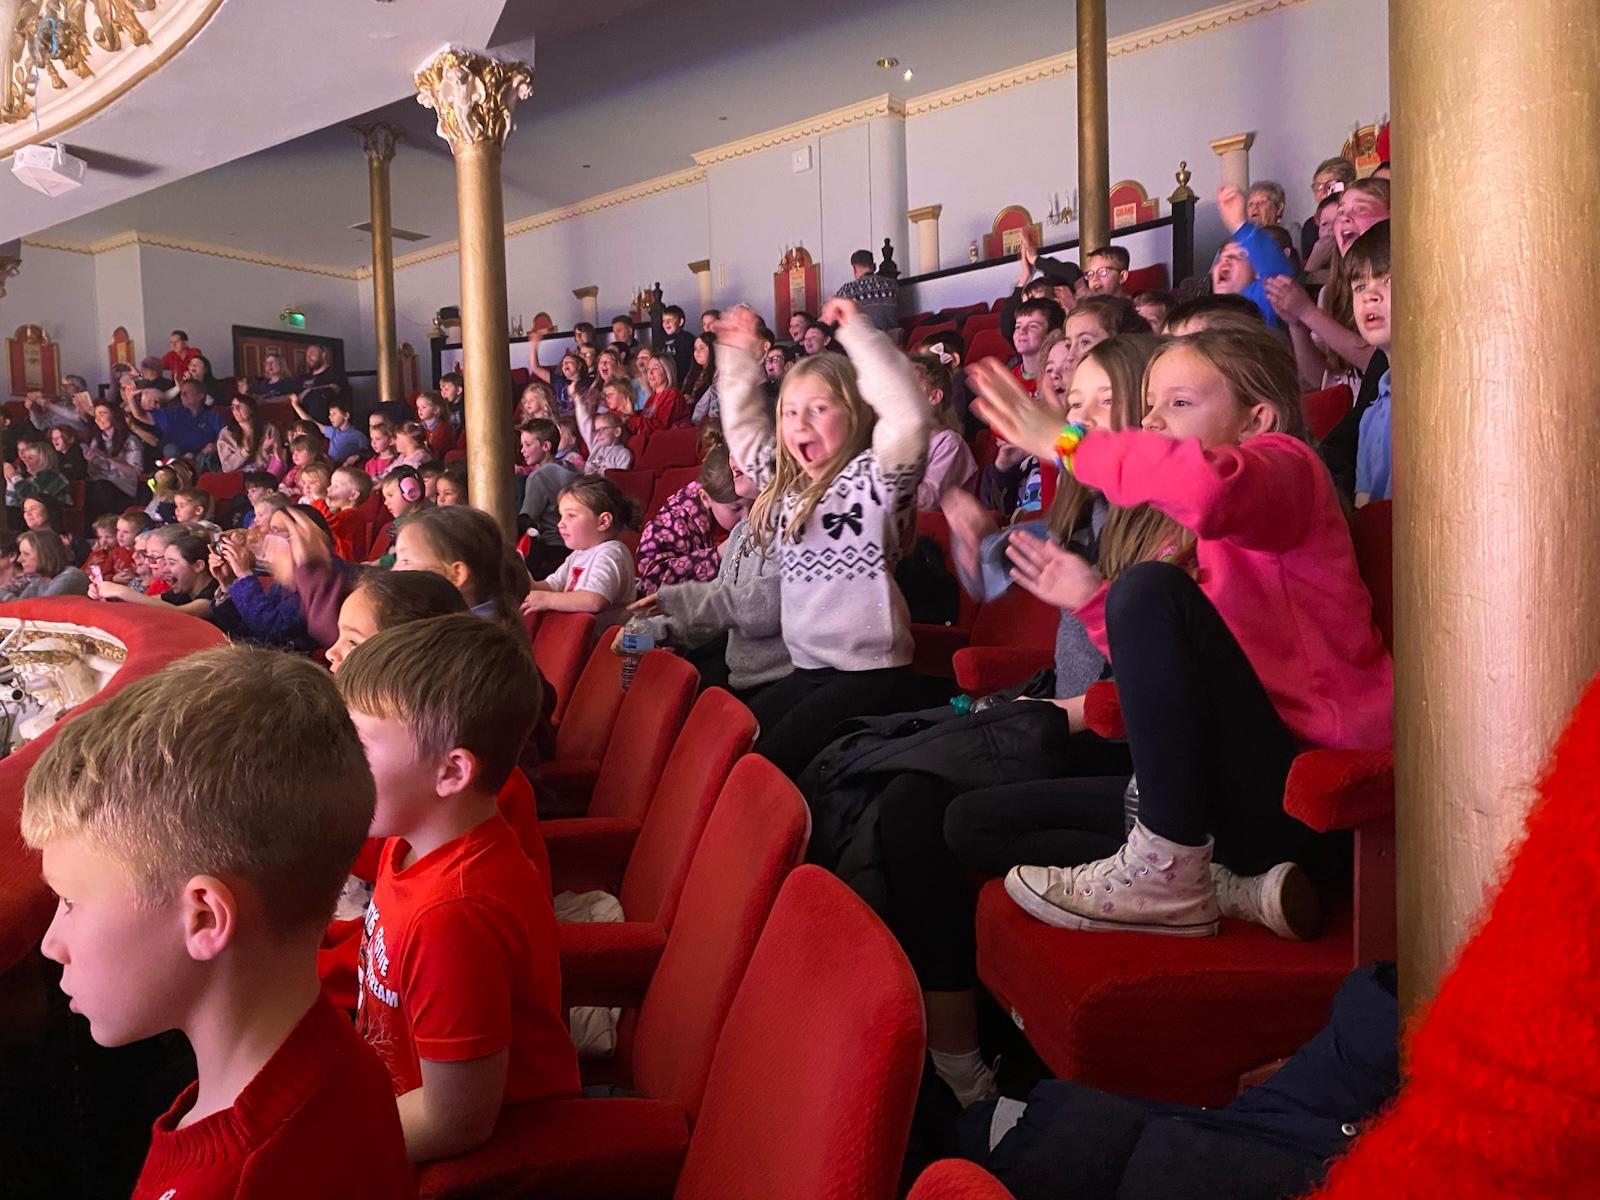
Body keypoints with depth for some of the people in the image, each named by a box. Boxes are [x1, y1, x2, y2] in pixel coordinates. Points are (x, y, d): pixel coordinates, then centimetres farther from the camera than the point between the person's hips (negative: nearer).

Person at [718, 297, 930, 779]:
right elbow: (743, 427, 25)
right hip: (808, 667, 8)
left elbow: (908, 416, -27)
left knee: (773, 758, -17)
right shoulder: (786, 483, 12)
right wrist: (738, 358, 18)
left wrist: (857, 332, -24)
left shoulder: (872, 478, -10)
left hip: (869, 668, -8)